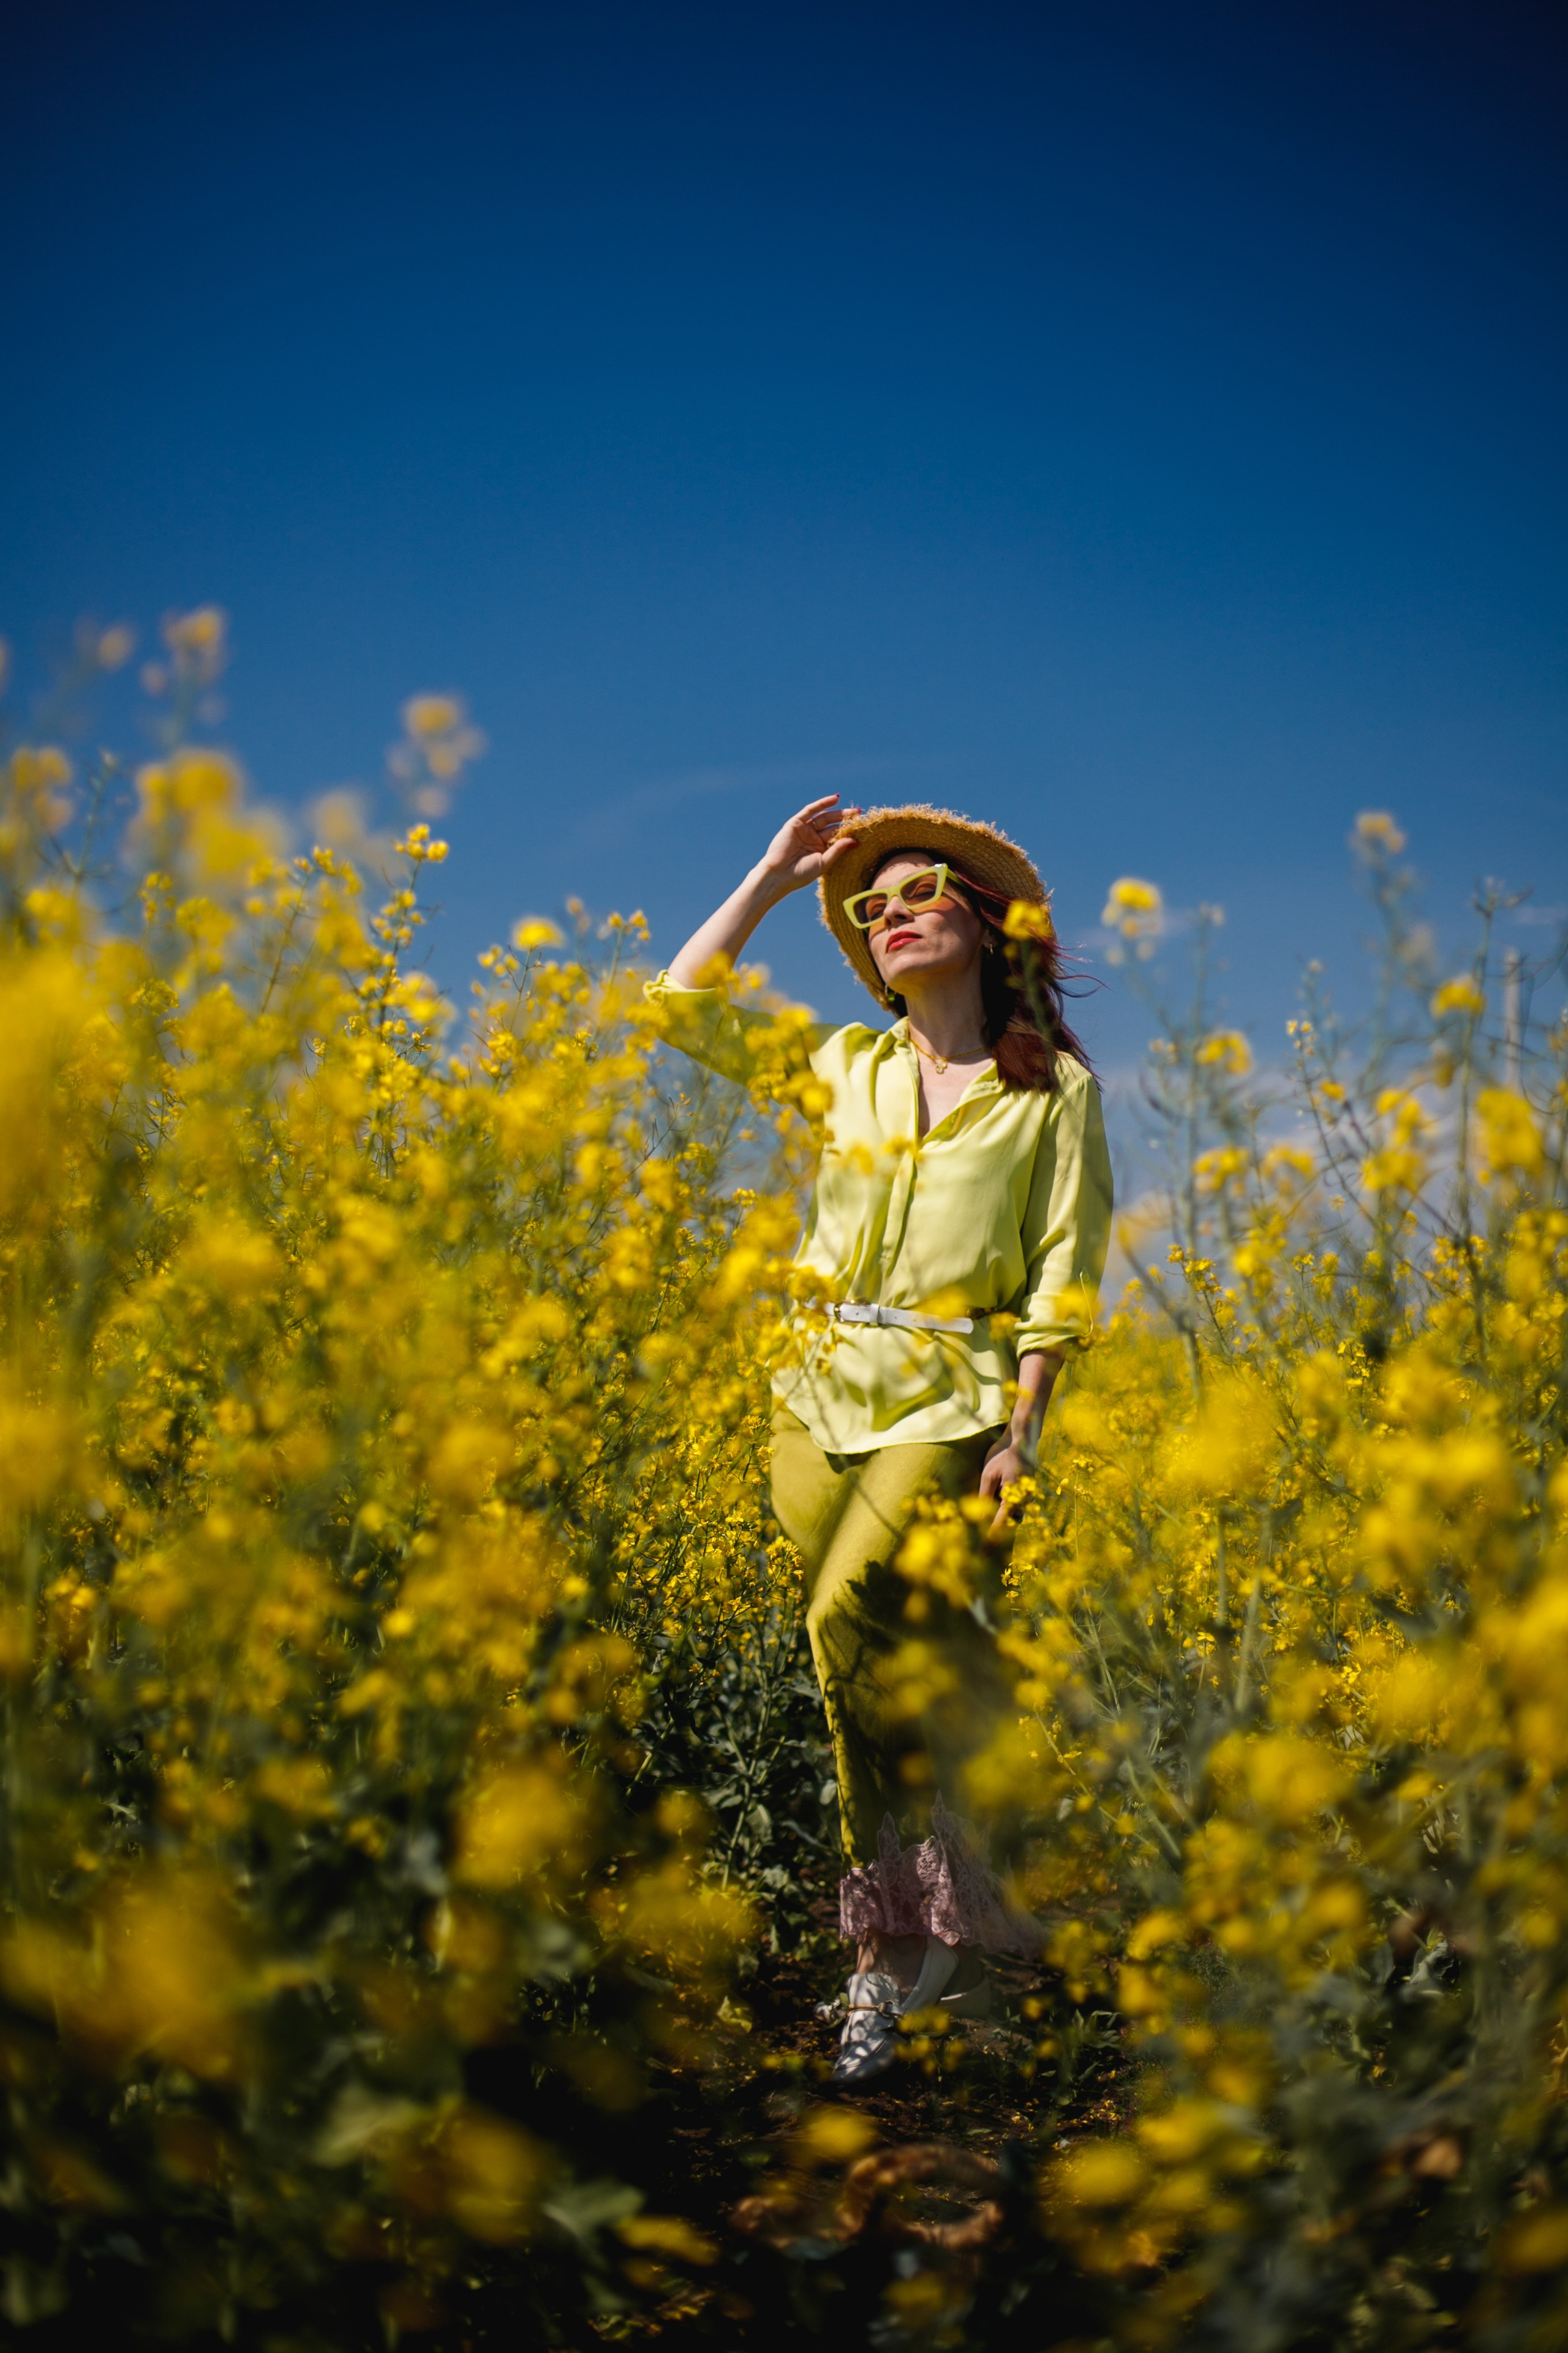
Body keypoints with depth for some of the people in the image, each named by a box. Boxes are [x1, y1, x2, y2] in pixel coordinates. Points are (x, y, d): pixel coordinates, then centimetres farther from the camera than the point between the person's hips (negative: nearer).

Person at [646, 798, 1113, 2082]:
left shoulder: (1055, 1088, 2)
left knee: (852, 1620, -22)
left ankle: (896, 1940, -3)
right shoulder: (846, 1065, 13)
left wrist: (1020, 1432, -10)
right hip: (821, 1391, 4)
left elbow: (1065, 1277, -2)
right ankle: (905, 1947, 12)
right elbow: (682, 1007, 15)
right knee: (891, 1657, 1)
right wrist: (777, 873, 14)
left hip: (953, 1399, -4)